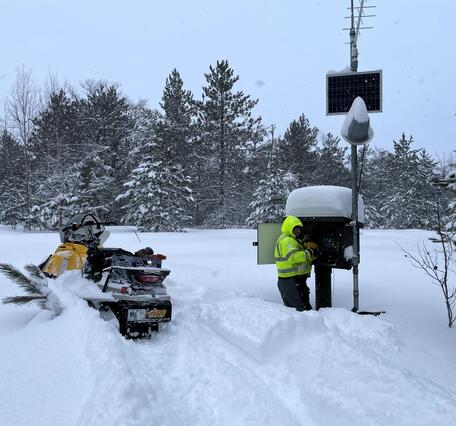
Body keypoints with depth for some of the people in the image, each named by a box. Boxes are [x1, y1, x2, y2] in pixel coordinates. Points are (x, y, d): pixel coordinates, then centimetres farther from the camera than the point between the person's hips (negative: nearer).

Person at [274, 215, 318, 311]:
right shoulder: (286, 241, -13)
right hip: (289, 281, -11)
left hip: (298, 281, 11)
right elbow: (293, 257, -27)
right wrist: (308, 253, -16)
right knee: (301, 309, -14)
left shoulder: (294, 240, 23)